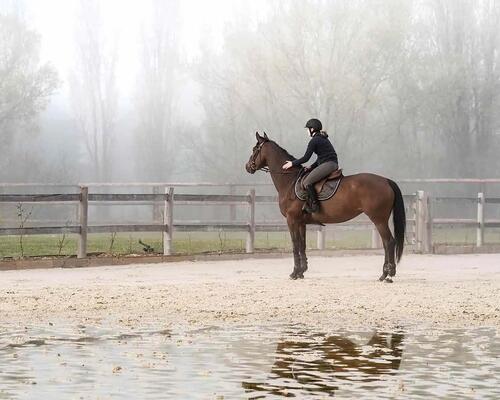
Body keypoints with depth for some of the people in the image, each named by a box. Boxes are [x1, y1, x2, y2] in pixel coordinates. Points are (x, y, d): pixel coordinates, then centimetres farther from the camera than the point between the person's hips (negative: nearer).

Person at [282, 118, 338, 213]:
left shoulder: (314, 141, -8)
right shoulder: (323, 139, 22)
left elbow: (306, 158, -8)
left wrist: (292, 163, 2)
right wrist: (311, 167, 18)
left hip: (328, 164, -11)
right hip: (333, 164, 11)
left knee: (307, 182, -15)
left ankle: (314, 205, -20)